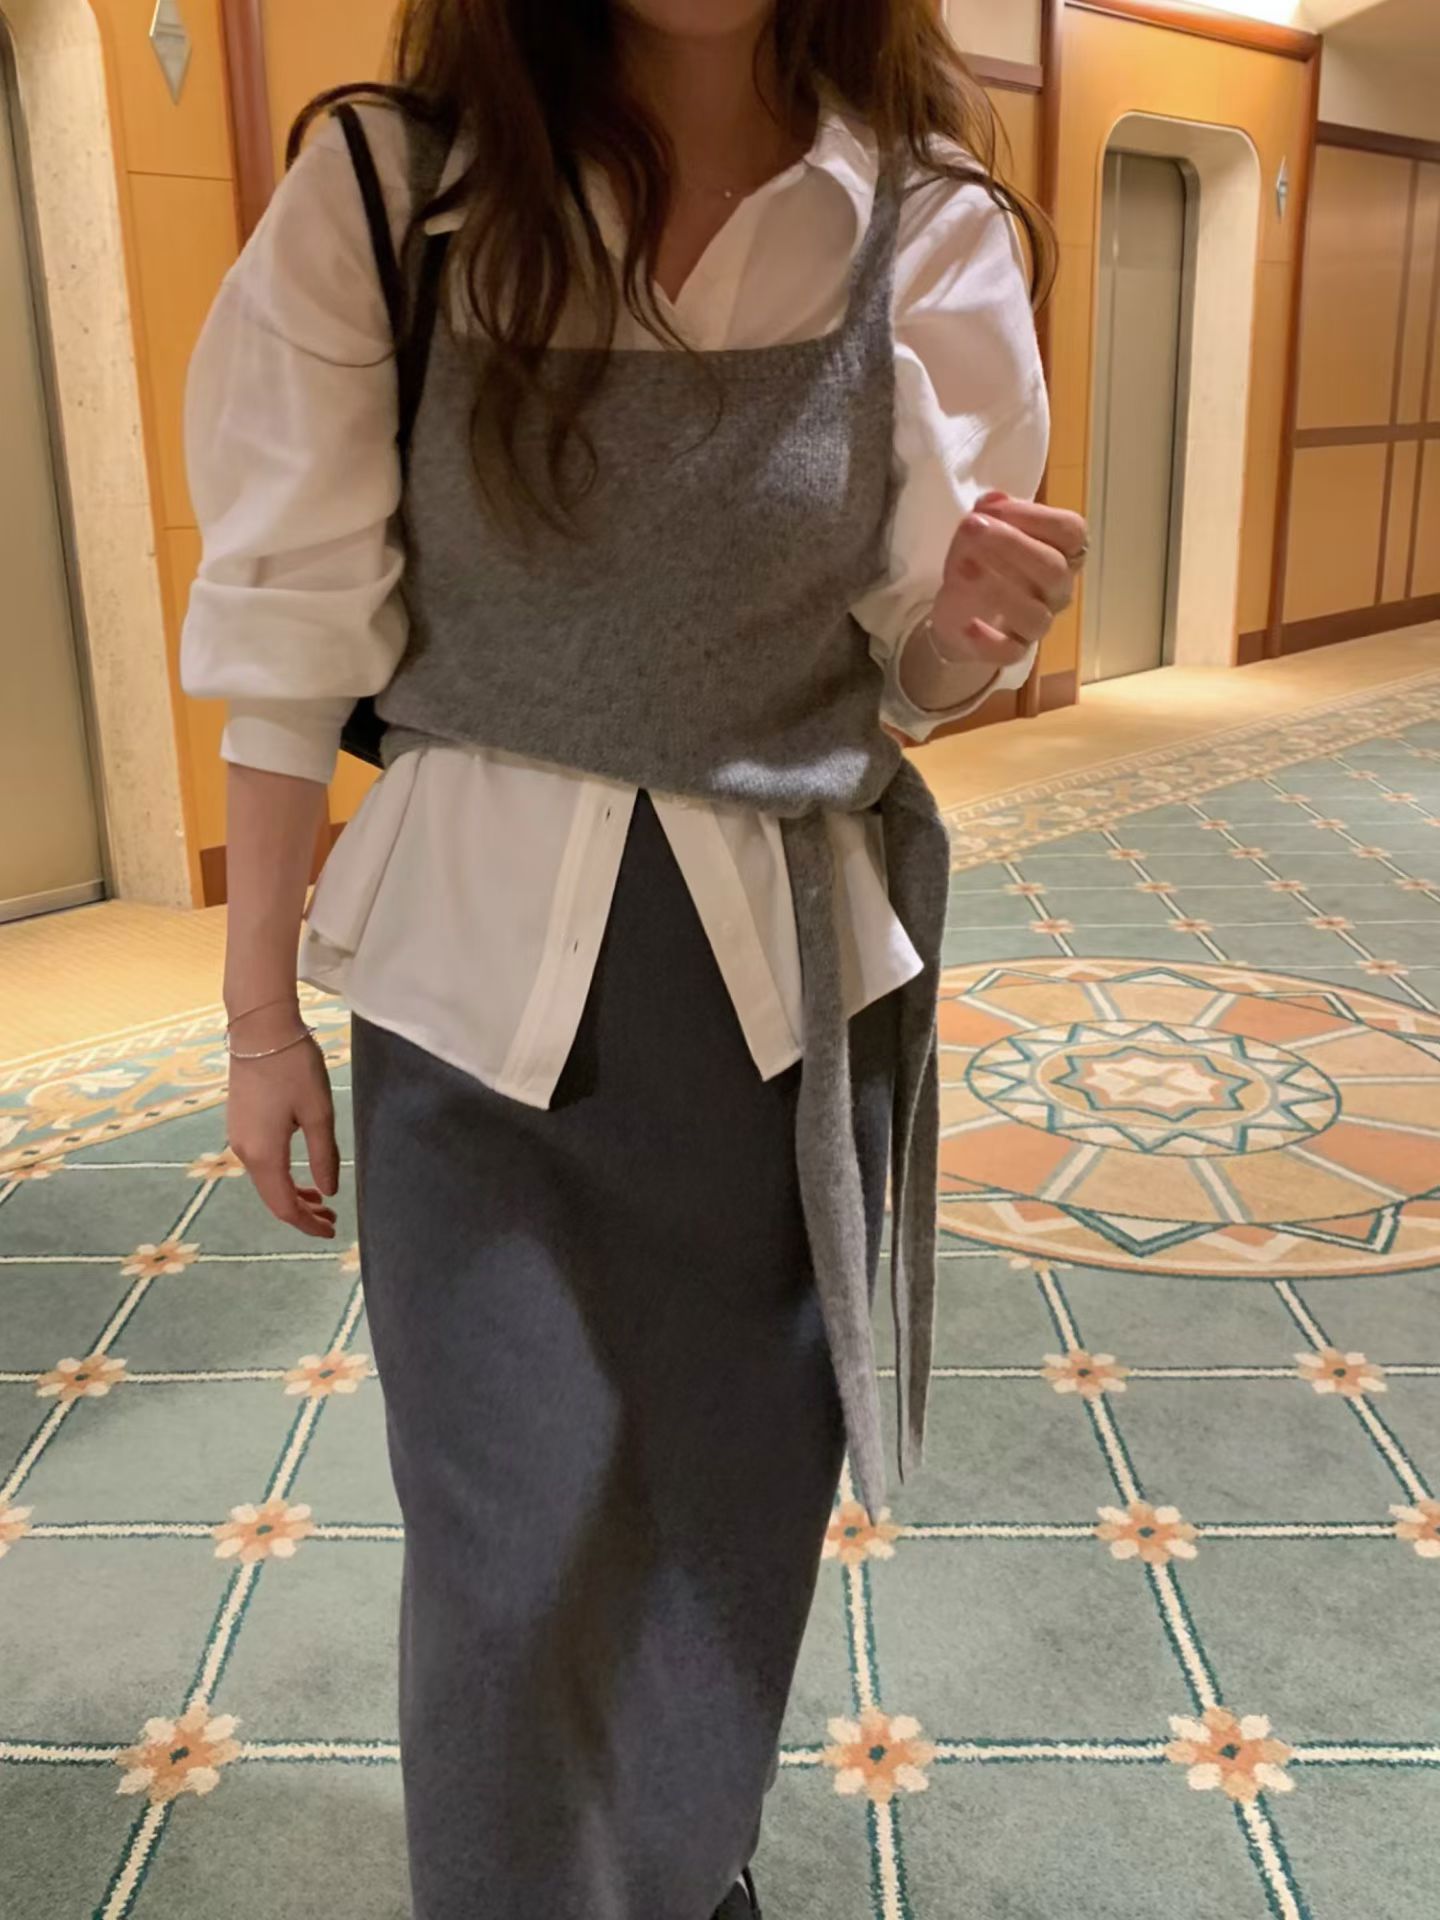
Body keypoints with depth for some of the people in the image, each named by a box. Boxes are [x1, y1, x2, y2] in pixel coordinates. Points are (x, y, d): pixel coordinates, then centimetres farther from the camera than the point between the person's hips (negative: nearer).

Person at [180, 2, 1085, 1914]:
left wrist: (987, 614, -22)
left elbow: (920, 662, 2)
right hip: (480, 967, -1)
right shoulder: (382, 195, -9)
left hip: (799, 971, 2)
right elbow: (295, 643, -4)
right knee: (509, 1545, 8)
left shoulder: (932, 233, -5)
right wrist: (261, 1013, 2)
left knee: (741, 1495, 17)